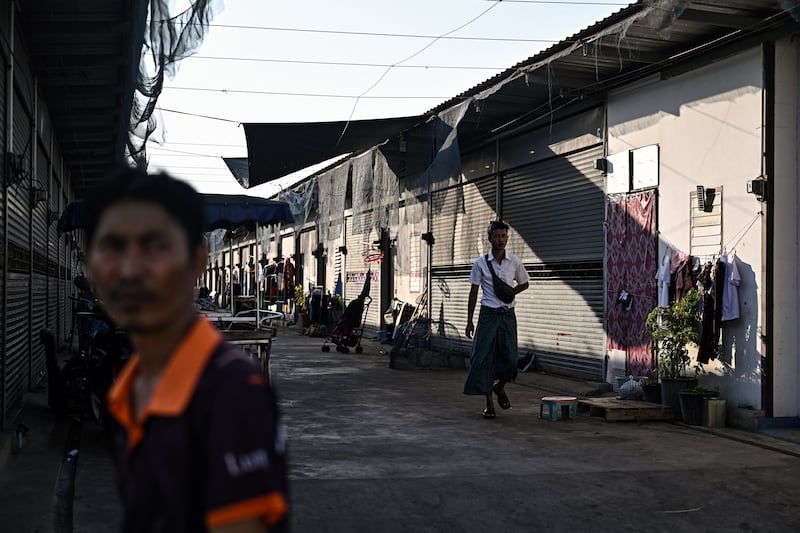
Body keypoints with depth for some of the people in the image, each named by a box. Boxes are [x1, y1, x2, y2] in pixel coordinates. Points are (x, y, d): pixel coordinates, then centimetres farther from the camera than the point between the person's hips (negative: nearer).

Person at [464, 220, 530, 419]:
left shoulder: (514, 262, 4)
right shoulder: (480, 263, -1)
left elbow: (524, 283, 19)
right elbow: (473, 292, 3)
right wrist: (469, 321, 0)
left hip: (508, 315, 2)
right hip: (488, 314, -2)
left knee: (510, 358, -4)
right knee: (484, 358, -5)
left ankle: (500, 387, 28)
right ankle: (489, 403, 6)